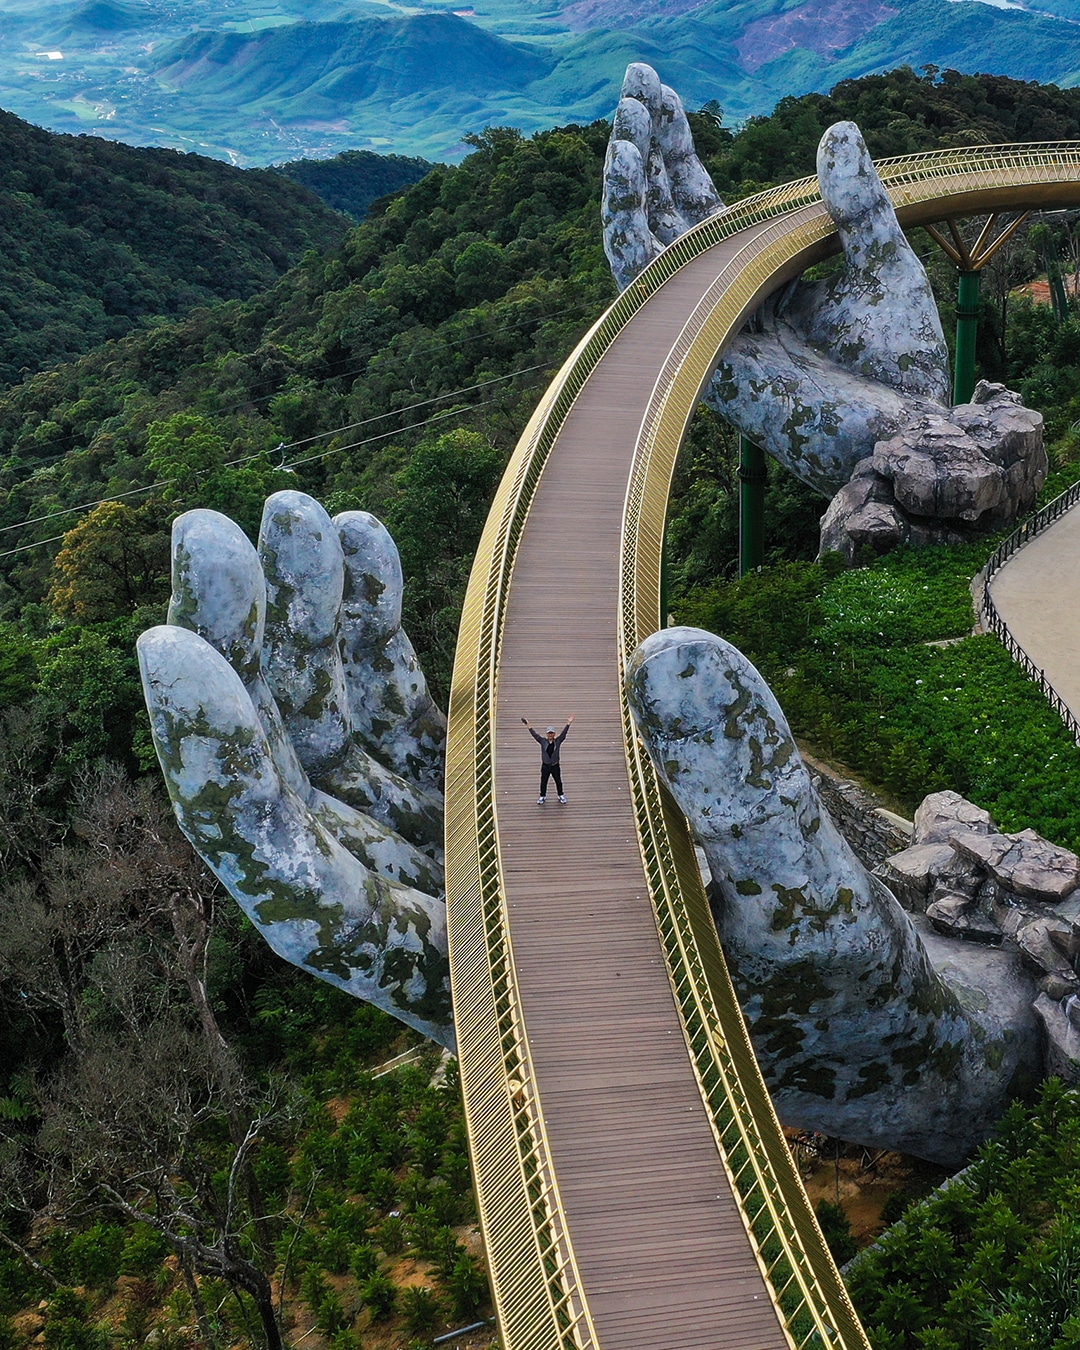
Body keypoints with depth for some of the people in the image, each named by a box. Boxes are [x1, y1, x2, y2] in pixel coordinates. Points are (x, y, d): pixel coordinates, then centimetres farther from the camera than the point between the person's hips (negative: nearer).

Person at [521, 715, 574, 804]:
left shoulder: (558, 741, -6)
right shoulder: (543, 741, -6)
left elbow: (563, 733, -14)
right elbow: (535, 734, -11)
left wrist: (568, 724, -25)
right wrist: (529, 725, -21)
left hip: (555, 766, 0)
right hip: (545, 766, 0)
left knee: (558, 782, 13)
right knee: (543, 782, 8)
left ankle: (561, 795, 32)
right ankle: (542, 796, 26)